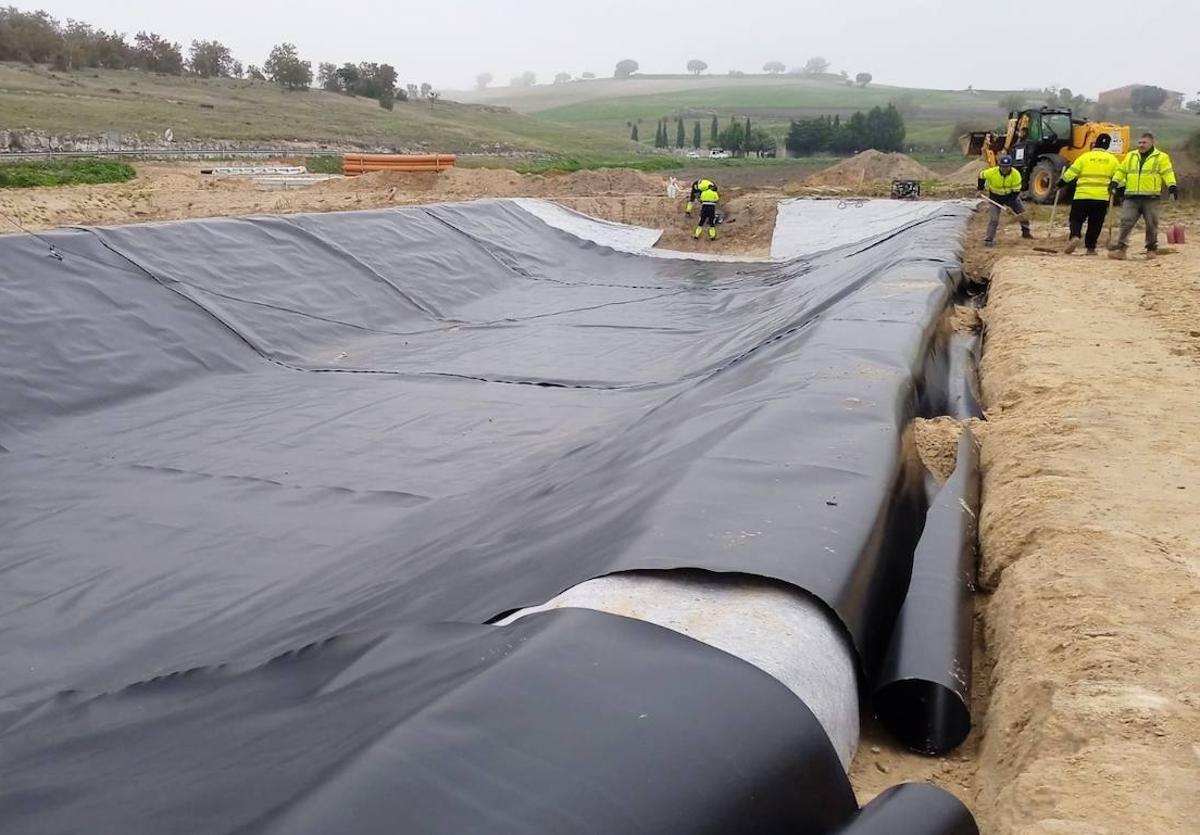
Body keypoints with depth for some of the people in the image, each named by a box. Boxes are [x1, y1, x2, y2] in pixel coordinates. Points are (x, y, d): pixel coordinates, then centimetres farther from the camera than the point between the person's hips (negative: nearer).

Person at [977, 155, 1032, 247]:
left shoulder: (1016, 174, -25)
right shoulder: (991, 173, -28)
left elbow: (1016, 191, -19)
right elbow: (982, 175, -5)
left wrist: (1009, 203, -24)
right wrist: (980, 187, 1)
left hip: (1011, 196, 2)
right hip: (995, 197, -2)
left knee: (1022, 214, 6)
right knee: (993, 219, -12)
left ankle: (1026, 232, 30)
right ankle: (989, 239, -4)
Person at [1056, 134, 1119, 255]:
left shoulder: (1084, 157, 0)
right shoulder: (1112, 159, 6)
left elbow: (1071, 173, -1)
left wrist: (1060, 183, 11)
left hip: (1082, 196, -2)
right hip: (1102, 197, 2)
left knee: (1076, 219, 6)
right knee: (1095, 223, 11)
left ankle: (1075, 236, -21)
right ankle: (1090, 247, 12)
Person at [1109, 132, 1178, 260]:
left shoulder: (1161, 157, 2)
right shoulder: (1130, 156, 13)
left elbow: (1168, 173, -6)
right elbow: (1121, 171, 17)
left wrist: (1172, 188, -17)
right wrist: (1114, 184, 6)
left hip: (1151, 198, -2)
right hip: (1131, 197, 2)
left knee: (1151, 225, 5)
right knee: (1126, 222, -7)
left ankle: (1151, 249, 18)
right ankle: (1120, 249, -7)